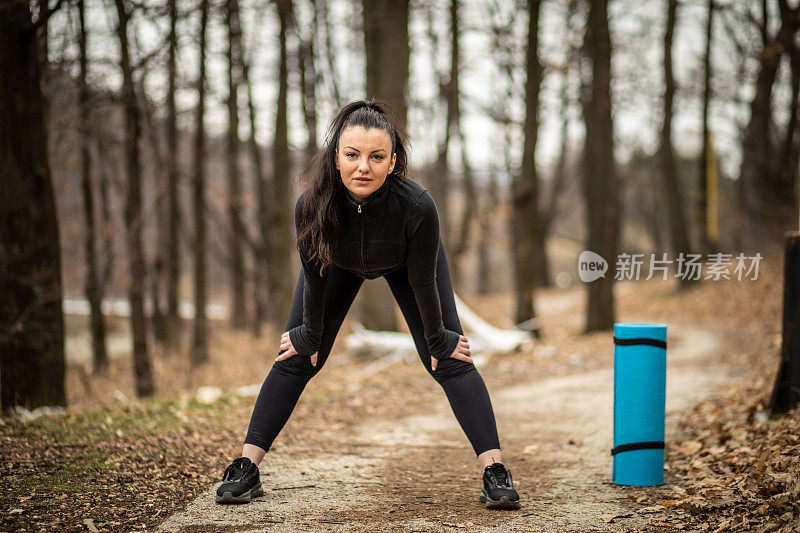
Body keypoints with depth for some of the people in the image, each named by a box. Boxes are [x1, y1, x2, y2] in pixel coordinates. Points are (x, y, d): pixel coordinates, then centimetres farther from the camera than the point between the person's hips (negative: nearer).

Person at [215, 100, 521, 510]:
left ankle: (495, 471, -7)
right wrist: (310, 335, -5)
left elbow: (422, 281, -26)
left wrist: (437, 340, -12)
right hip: (340, 263, 1)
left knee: (449, 360, -10)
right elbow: (315, 275, -19)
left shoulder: (417, 206, -42)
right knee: (297, 357, -3)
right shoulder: (311, 206, -38)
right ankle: (246, 469, 3)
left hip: (404, 263, -1)